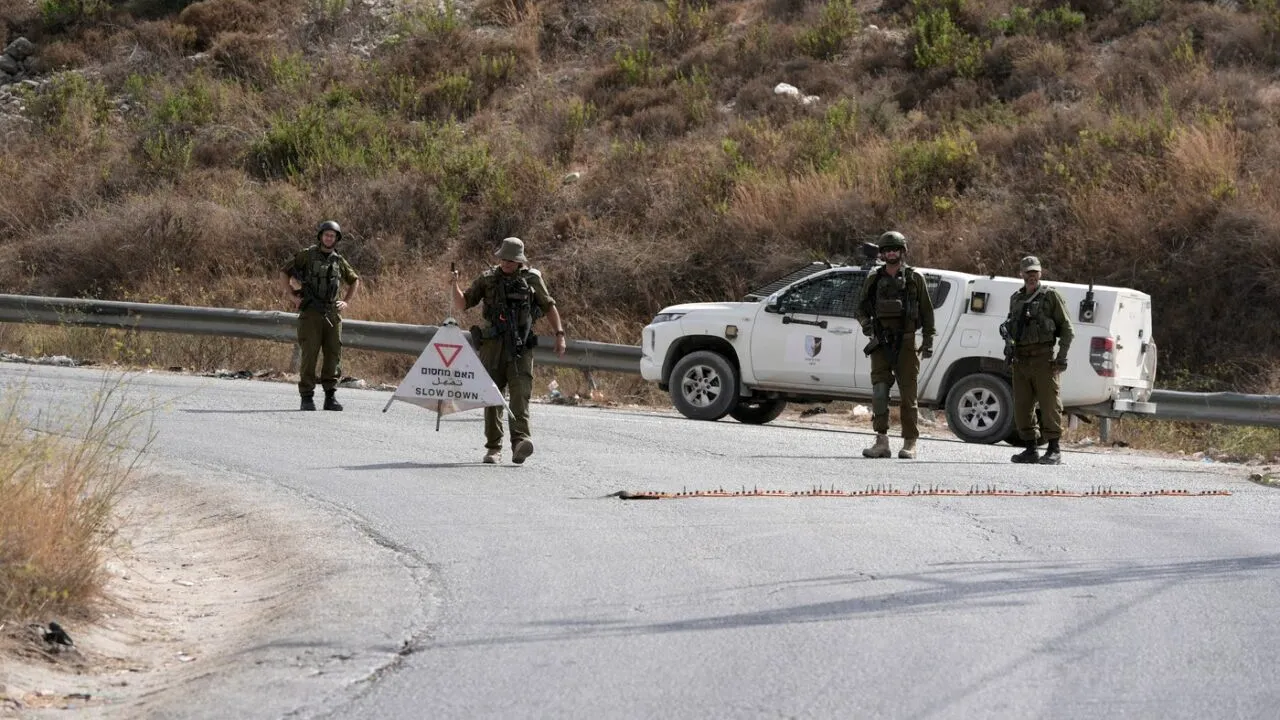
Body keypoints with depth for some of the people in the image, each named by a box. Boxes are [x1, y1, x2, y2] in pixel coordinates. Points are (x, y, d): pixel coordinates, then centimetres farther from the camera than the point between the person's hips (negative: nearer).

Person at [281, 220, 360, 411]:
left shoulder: (339, 261, 13)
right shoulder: (307, 255, 2)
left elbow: (355, 281, 28)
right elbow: (284, 272, 6)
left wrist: (346, 302, 14)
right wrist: (291, 295, -5)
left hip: (332, 314, 4)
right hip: (310, 314, -4)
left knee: (334, 354, 0)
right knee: (310, 354, -7)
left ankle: (330, 397, 5)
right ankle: (307, 397, -3)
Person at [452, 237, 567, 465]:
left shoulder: (532, 278, 7)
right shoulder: (487, 279, 10)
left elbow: (549, 307, 13)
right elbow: (462, 304, 11)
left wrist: (559, 335, 5)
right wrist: (455, 285, -7)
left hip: (521, 346, -2)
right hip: (493, 345, 2)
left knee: (520, 394, -15)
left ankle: (520, 442, -26)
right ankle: (493, 448, 8)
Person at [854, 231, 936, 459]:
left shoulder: (914, 278, 4)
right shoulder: (873, 279, 11)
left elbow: (927, 312, 6)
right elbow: (860, 308, 17)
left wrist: (928, 341, 0)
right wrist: (865, 323, -3)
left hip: (905, 343, -2)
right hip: (881, 344, 2)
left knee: (907, 394, -1)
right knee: (879, 391, -7)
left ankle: (909, 443, 5)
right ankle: (882, 442, -5)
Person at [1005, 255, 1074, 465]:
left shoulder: (1050, 296, 1)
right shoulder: (1015, 299, 17)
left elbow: (1067, 328, -1)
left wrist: (1062, 356, -9)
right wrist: (1010, 344, 10)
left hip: (1043, 358, -6)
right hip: (1020, 359, 6)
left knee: (1049, 404, -5)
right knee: (1022, 406, 6)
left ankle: (1054, 450, -2)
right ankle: (1030, 450, 13)